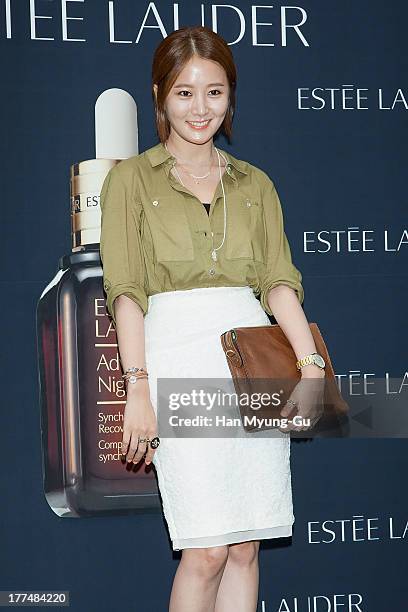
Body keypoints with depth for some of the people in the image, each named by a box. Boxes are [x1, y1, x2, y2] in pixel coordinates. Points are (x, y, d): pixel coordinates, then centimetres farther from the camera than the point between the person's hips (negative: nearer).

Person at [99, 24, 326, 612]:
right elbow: (126, 290, -2)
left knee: (246, 547, 3)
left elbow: (278, 278, 6)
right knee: (207, 548, -10)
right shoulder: (131, 178, 7)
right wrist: (137, 388, -12)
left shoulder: (255, 184, 17)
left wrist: (311, 362, -10)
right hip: (178, 356, -3)